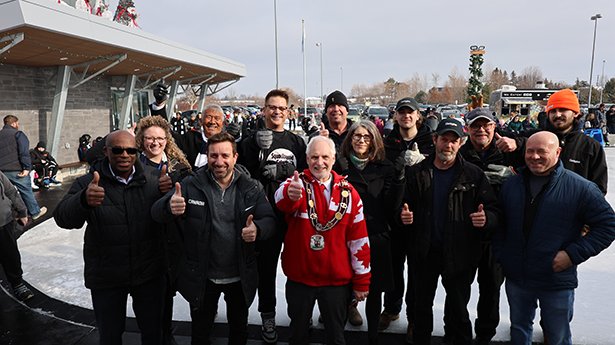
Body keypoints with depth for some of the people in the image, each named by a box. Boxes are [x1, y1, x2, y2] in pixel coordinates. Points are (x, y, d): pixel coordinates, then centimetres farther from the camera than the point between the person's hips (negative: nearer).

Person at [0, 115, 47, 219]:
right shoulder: (17, 134, -5)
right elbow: (24, 152, -17)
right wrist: (26, 168, -19)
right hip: (16, 170, -6)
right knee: (26, 191, 6)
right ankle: (35, 212, 16)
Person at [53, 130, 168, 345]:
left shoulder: (153, 178, -6)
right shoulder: (88, 183, -9)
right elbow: (63, 218, -22)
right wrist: (84, 200, -44)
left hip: (150, 273, 1)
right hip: (106, 277, -1)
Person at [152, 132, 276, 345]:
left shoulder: (251, 188, -7)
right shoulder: (191, 186, -11)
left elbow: (269, 220, -9)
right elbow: (157, 212, -15)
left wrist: (257, 229, -34)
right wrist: (169, 207, -41)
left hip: (241, 277, 1)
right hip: (201, 277, -1)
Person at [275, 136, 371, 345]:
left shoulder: (348, 192, -3)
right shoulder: (297, 184, -7)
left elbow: (359, 239, 0)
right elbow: (282, 199, -33)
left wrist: (361, 281, 1)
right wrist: (290, 194, -57)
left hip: (337, 280, 1)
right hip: (299, 277, 0)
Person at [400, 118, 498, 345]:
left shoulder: (473, 175, -4)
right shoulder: (416, 173, 1)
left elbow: (493, 211, -4)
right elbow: (403, 206, 6)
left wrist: (486, 218, -26)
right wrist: (403, 216, -16)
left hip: (459, 254, -2)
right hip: (424, 252, 2)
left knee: (458, 309, 12)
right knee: (422, 305, 18)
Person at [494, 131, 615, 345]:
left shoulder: (580, 188, -11)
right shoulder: (511, 185, 2)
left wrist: (574, 254, -15)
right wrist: (500, 257, 2)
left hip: (557, 281, -3)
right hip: (516, 278, 4)